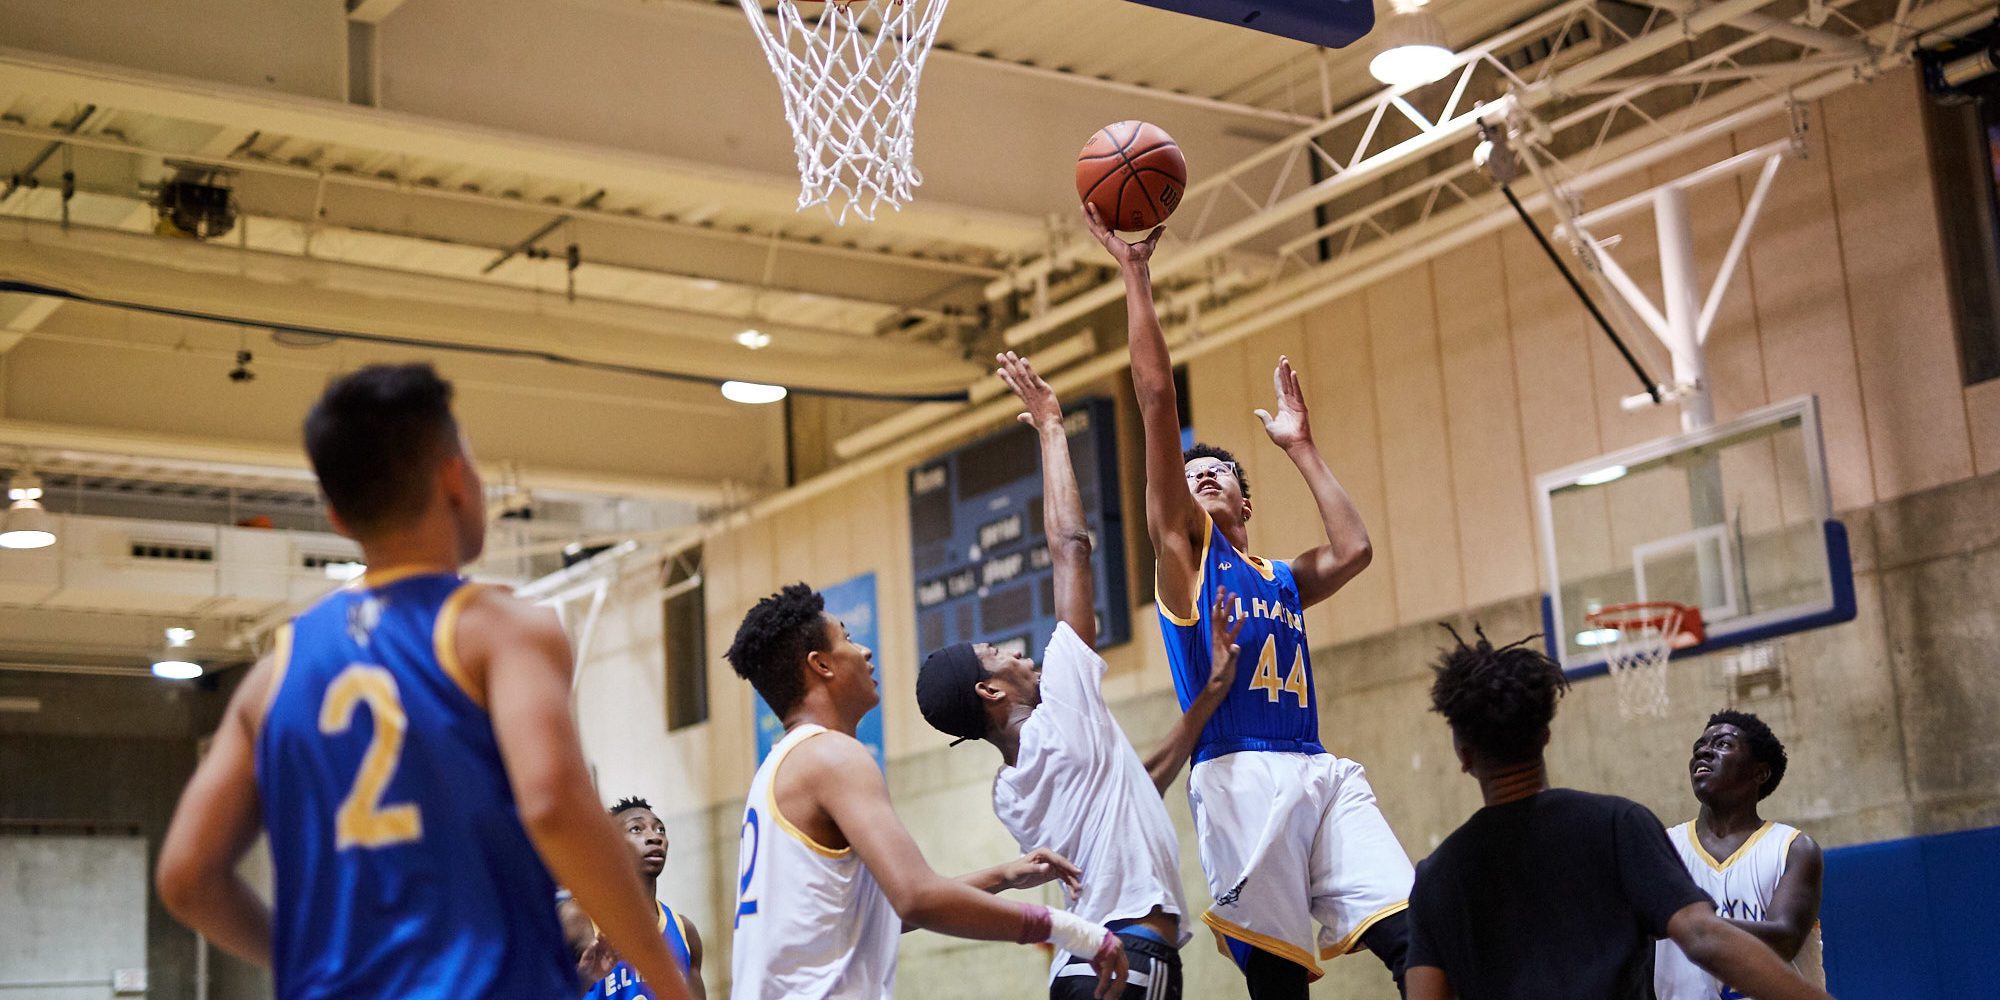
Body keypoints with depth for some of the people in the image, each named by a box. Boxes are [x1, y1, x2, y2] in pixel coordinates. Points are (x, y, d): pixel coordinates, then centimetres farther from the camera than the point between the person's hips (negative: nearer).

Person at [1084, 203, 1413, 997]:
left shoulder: (1283, 579, 27)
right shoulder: (1183, 548, 13)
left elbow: (1353, 550, 6)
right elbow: (1157, 400, 5)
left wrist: (1300, 448, 18)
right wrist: (1135, 276, 4)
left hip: (1319, 773, 5)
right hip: (1239, 775, -5)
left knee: (1413, 936, -12)